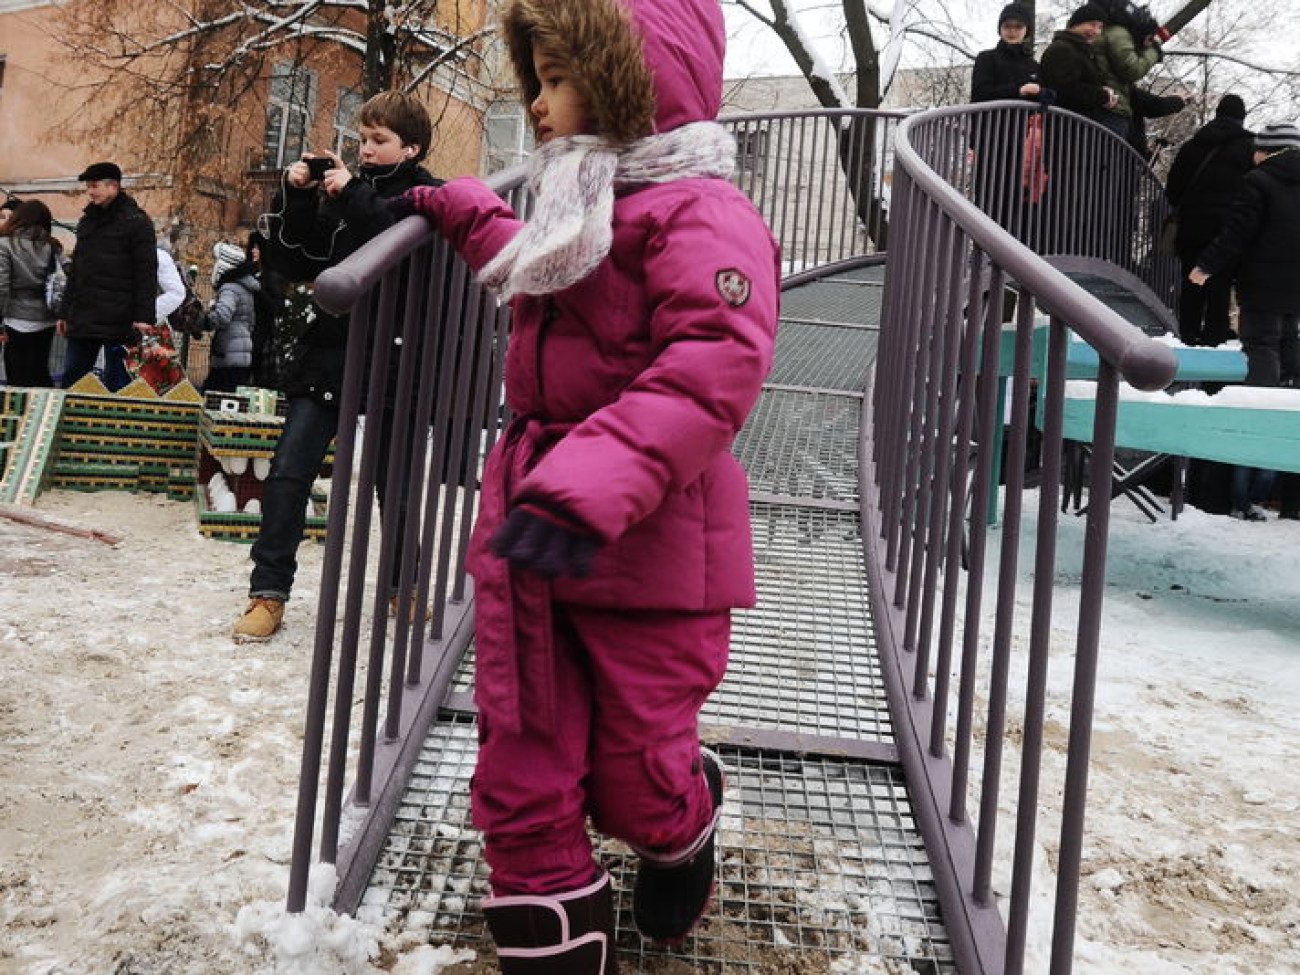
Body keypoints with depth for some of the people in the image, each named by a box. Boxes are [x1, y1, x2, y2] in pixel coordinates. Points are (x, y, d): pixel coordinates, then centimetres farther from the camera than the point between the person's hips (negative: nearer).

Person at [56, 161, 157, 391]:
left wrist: (144, 317, -17)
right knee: (71, 379, 8)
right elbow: (75, 271, 22)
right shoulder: (87, 221, 18)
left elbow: (146, 274, -10)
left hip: (119, 320, -7)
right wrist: (65, 312, 18)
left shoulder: (137, 222, -4)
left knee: (115, 382, -2)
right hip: (82, 319, 7)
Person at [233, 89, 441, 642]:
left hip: (393, 360, -3)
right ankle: (269, 593, 7)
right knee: (288, 473, -3)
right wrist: (296, 197, -1)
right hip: (329, 352, 4)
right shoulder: (341, 193, 10)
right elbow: (292, 262, 10)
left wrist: (353, 196, -19)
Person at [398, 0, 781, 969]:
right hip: (530, 530, 8)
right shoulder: (580, 212, 15)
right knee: (519, 767, 8)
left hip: (648, 547, -8)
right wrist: (473, 216, 34)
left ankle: (681, 836, 45)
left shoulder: (700, 214, -15)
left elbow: (713, 368, -30)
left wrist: (592, 483, -40)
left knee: (633, 776, 9)